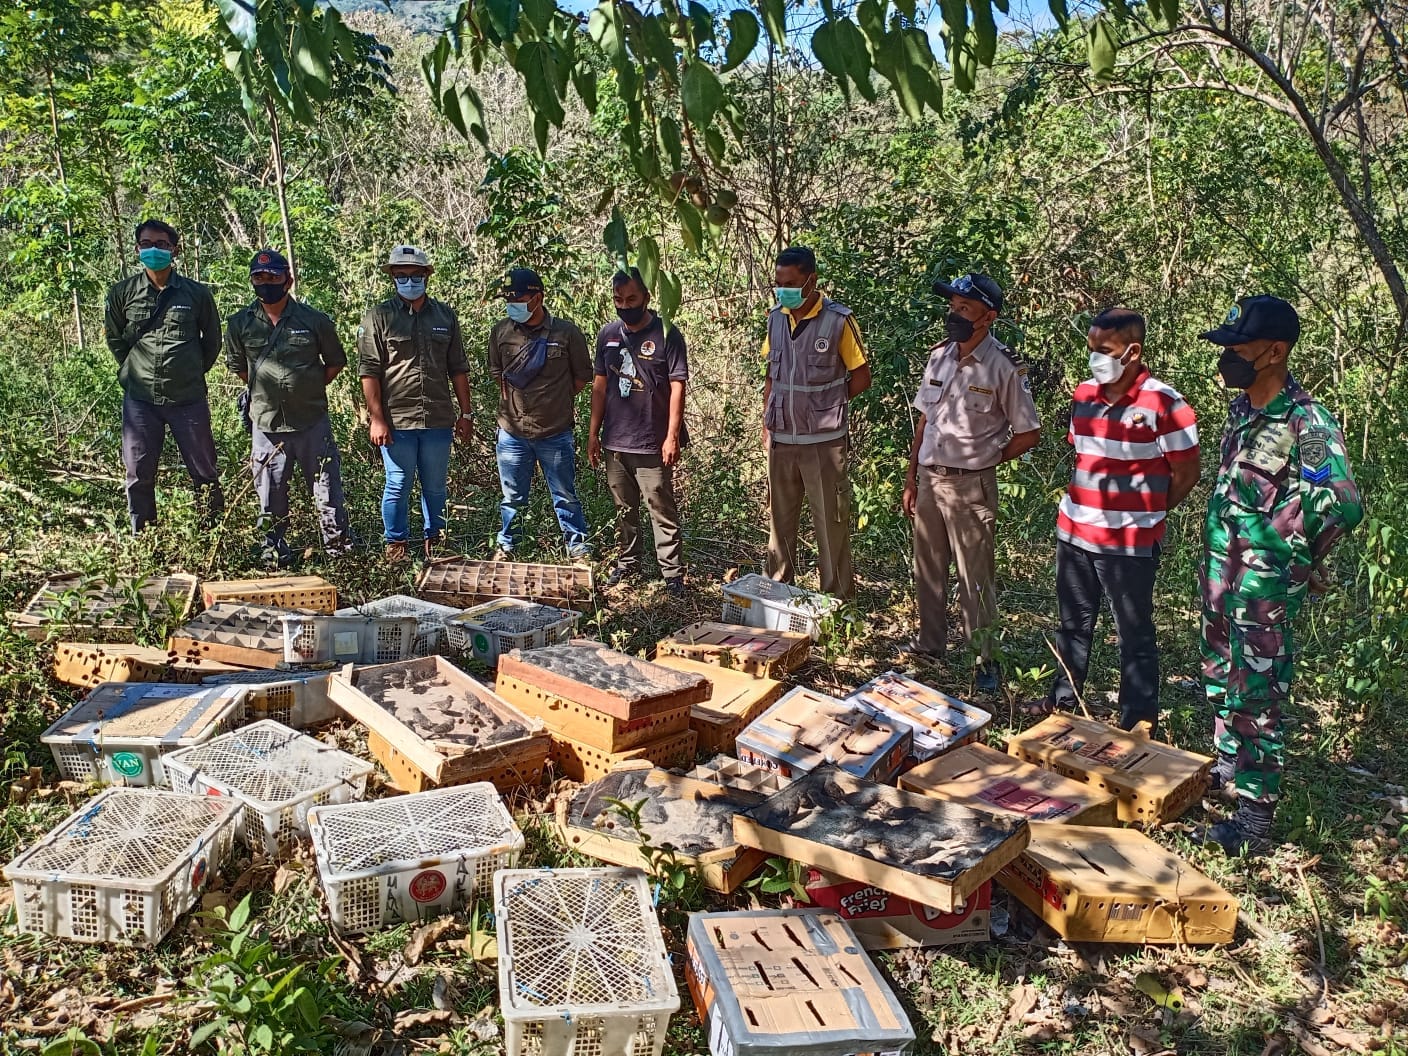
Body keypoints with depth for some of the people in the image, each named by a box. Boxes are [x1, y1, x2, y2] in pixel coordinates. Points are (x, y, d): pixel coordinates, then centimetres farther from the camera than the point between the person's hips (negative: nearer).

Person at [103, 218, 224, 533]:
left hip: (188, 398, -1)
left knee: (205, 472, 7)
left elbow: (212, 340, 10)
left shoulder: (196, 293, -3)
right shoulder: (122, 293, 0)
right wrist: (134, 370, 11)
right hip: (140, 398, 1)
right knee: (139, 476, 7)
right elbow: (114, 338, 14)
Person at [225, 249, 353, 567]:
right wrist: (263, 391, 12)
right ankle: (275, 557, 23)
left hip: (312, 423, -1)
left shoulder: (314, 321, -3)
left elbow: (336, 362, 10)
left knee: (328, 494, 4)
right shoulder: (240, 323, 2)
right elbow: (237, 366, 17)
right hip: (266, 424, 2)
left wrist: (310, 389, 6)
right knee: (271, 499, 10)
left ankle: (340, 550, 16)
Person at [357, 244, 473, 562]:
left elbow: (458, 368, 11)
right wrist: (377, 419, -11)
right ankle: (396, 545, 19)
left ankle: (434, 541, 27)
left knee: (436, 486, 13)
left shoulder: (445, 315, 9)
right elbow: (369, 372, -5)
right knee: (398, 486, 6)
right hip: (397, 421, -3)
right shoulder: (378, 318, -1)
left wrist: (465, 414, 8)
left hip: (438, 420, 3)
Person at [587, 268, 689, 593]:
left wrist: (673, 436, -15)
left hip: (652, 444, -5)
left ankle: (672, 572, 7)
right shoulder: (608, 334, 7)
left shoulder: (666, 334, -8)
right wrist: (594, 433, 9)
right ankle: (628, 561, 30)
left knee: (662, 511, 0)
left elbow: (677, 387, -10)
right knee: (624, 509, 17)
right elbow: (600, 384, 11)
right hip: (614, 442, 5)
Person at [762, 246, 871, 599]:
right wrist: (766, 421, 9)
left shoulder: (839, 320, -11)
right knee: (779, 519, 15)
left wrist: (826, 406, -4)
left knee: (831, 522, 3)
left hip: (824, 440, -5)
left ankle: (838, 598, 14)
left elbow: (861, 376, -4)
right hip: (781, 439, 5)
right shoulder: (775, 319, 4)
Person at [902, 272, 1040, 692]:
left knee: (975, 577, 2)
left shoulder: (1004, 368, -12)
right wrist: (911, 479, 10)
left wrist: (982, 462, -3)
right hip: (930, 480, 6)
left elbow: (1028, 434, -6)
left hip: (971, 486, -6)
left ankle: (986, 660, 15)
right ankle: (930, 642, 33)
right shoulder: (939, 356, 5)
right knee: (928, 568, 17)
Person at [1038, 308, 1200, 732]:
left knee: (1135, 634, 7)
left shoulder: (1164, 405, -15)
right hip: (1074, 533, 6)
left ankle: (1139, 724, 20)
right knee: (1073, 622, 20)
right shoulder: (1084, 395, 4)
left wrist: (1145, 514, 2)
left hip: (1130, 544, -6)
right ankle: (1063, 700, 38)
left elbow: (1186, 474, -7)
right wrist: (1082, 505, 9)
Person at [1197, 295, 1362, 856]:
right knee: (1220, 678, 21)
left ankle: (1255, 815, 10)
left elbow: (1342, 505, -29)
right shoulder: (1241, 408, 6)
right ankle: (1229, 769, 40)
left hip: (1266, 583, -8)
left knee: (1256, 695, -1)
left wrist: (1300, 557, -13)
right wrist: (1218, 560, 15)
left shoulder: (1305, 423, -20)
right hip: (1220, 570, 9)